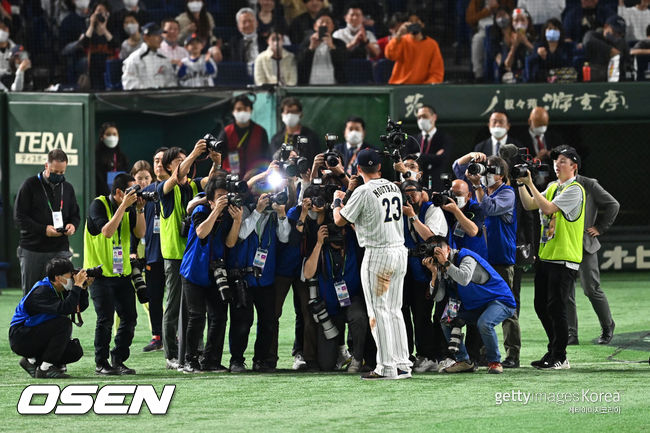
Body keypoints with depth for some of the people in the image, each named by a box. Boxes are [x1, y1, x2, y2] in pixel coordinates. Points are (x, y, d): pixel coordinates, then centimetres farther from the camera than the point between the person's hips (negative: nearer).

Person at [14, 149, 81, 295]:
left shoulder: (68, 188, 12)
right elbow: (19, 217, -6)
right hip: (32, 251, -3)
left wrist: (72, 225, -5)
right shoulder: (30, 185, -2)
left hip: (60, 250, 3)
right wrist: (43, 229, -18)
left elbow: (75, 215, 20)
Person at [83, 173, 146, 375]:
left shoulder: (129, 208, 7)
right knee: (106, 318, -11)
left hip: (122, 273, 6)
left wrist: (139, 209, -9)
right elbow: (107, 231, -24)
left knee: (129, 317, 0)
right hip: (100, 273, -6)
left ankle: (118, 360, 12)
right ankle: (101, 364, 0)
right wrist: (123, 206, -25)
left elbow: (140, 234, 2)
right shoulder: (98, 205, -10)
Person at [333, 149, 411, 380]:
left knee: (379, 312, -3)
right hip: (400, 251, 7)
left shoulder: (364, 192, -13)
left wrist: (337, 201, 15)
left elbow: (340, 220, -5)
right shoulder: (394, 188, 9)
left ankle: (387, 367, -6)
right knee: (394, 310, 13)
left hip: (378, 254, -7)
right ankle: (403, 365, 11)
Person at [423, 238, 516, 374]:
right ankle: (463, 361, 0)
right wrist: (434, 273, -17)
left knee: (484, 323, -35)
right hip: (474, 307, 9)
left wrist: (446, 263, -32)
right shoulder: (444, 268, 5)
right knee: (447, 321, -4)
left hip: (501, 301, -9)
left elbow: (464, 279, -40)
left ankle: (494, 362, -14)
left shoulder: (466, 258, -19)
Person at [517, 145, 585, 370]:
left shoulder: (575, 190, -11)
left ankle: (560, 358, -1)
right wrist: (521, 184, 0)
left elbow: (547, 208, -20)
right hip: (545, 256, 8)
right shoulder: (552, 187, 15)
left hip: (564, 259, -8)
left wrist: (530, 183, -18)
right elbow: (529, 205, 12)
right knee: (541, 306, 12)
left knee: (556, 307, -8)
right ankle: (554, 350, 24)